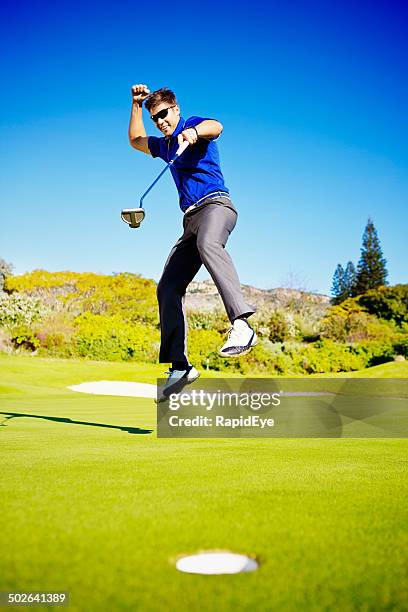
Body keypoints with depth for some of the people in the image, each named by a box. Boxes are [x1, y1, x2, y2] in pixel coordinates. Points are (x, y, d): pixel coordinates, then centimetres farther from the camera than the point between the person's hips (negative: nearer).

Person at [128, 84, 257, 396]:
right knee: (167, 288, -3)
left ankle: (242, 324, -59)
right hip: (191, 219, 8)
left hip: (215, 204, -8)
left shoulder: (194, 123, 8)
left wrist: (193, 131, -38)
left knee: (208, 244, -42)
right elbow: (136, 140, 48)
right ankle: (179, 366, -2)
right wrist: (137, 105, 37)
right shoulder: (165, 145, 30)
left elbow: (216, 126, -16)